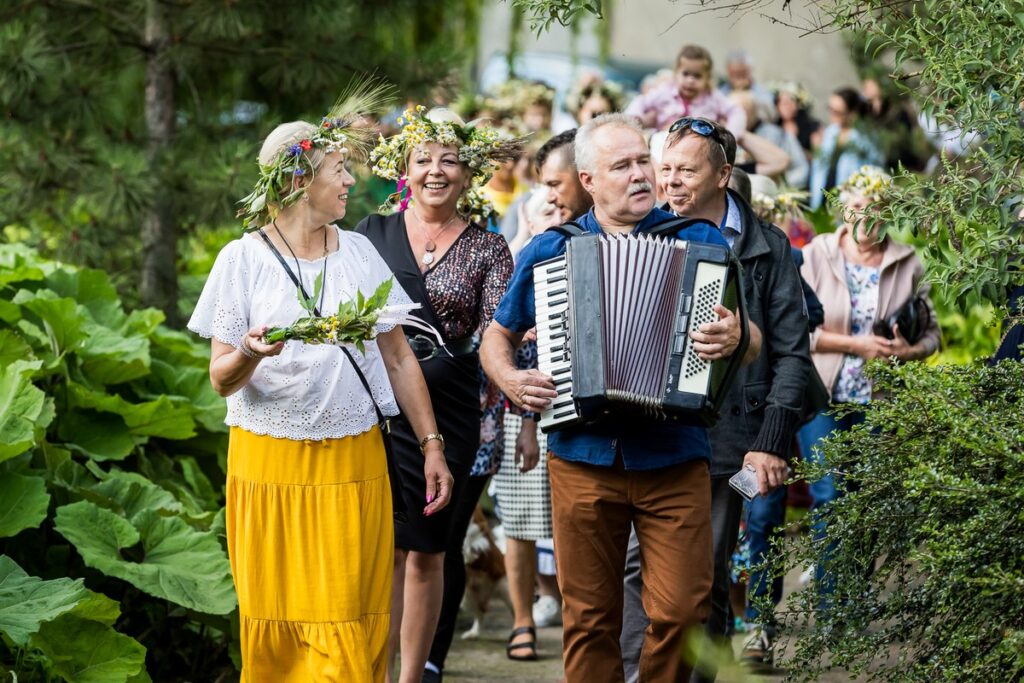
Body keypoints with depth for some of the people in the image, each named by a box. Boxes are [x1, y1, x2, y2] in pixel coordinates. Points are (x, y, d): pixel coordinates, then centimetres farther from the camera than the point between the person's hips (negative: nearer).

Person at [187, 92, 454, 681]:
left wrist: (431, 444, 8)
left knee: (347, 629, -3)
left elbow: (398, 357, 13)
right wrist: (249, 355, -26)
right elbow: (222, 379, -3)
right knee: (274, 625, 1)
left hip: (352, 465, 2)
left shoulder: (358, 252, 10)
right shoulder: (244, 259, -1)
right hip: (270, 467, -2)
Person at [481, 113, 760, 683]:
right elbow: (497, 338, 19)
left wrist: (736, 337, -19)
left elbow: (751, 346, 4)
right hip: (583, 459, 1)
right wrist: (509, 380, -2)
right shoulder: (549, 251, 8)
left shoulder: (701, 240, 4)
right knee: (590, 617, 5)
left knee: (681, 610, -7)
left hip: (674, 459, -1)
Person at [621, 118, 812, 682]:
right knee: (640, 564, -5)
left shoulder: (766, 248, 3)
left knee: (706, 578, 4)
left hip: (725, 440, -2)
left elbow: (791, 354, 1)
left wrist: (773, 443, -7)